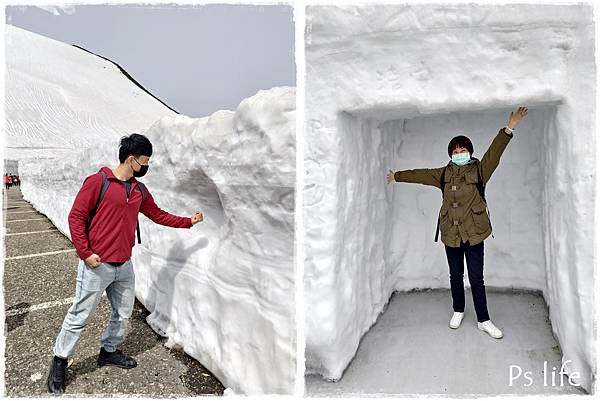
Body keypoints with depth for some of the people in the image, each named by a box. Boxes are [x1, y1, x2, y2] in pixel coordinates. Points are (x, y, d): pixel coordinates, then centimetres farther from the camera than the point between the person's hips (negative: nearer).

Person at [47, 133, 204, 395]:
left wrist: (188, 222, 17)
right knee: (80, 316, 5)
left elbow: (158, 215, 18)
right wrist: (85, 253, -15)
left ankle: (109, 351, 36)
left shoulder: (139, 190, 9)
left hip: (124, 266, 7)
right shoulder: (98, 182, -11)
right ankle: (59, 363, 24)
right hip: (97, 265, -6)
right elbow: (76, 217, -10)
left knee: (123, 313, 16)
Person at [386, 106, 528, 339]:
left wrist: (509, 129, -28)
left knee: (476, 278, 1)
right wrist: (397, 176, 26)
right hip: (451, 233, 3)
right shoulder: (444, 174, 7)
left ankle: (483, 320, 14)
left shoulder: (478, 170, -2)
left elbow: (494, 152, -15)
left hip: (474, 233, -3)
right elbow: (420, 174, 17)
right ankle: (458, 311, 34)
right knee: (455, 276, 15)